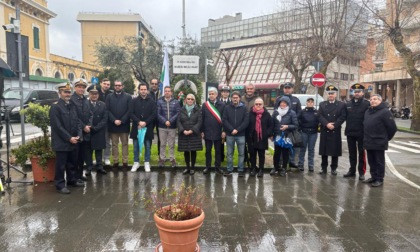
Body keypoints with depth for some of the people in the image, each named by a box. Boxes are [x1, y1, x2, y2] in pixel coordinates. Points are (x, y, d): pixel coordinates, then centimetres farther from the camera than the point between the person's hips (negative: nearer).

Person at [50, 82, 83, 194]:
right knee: (61, 164, 2)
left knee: (73, 163, 16)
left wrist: (78, 135, -2)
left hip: (73, 140, 7)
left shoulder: (72, 105, 12)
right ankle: (60, 184, 13)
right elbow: (57, 126, -15)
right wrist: (69, 138, -15)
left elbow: (77, 121, 12)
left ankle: (72, 180, 31)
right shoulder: (55, 107, -9)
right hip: (61, 142, -7)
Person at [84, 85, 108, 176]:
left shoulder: (103, 105, 4)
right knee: (88, 150, 4)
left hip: (99, 132, 2)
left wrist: (95, 128, -12)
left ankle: (99, 167, 17)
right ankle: (89, 168, 13)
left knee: (99, 149, 9)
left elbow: (105, 119, -2)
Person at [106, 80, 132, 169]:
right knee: (114, 144, 7)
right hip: (113, 124, 2)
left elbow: (129, 111, -3)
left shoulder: (128, 97, 4)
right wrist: (114, 120, -12)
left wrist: (121, 121, -12)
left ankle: (125, 161, 10)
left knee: (125, 144, 4)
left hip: (124, 124, -1)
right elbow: (107, 110, 1)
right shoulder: (109, 97, 9)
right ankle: (115, 161, 14)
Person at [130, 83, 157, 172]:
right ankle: (136, 162, 20)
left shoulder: (152, 101, 2)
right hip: (136, 127, 1)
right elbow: (131, 113, -2)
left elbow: (154, 114, -3)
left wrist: (145, 122, -13)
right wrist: (139, 122, -14)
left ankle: (147, 163, 18)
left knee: (148, 147, 6)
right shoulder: (134, 101, 4)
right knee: (136, 146, 8)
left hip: (148, 127, -1)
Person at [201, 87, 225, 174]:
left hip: (218, 132, -1)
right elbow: (202, 118, 2)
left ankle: (217, 166, 18)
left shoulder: (222, 105, -1)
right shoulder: (205, 105, 2)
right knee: (208, 150, 10)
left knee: (218, 150, 8)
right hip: (207, 132, 1)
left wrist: (224, 131, -5)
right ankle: (208, 166, 20)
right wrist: (202, 131, -1)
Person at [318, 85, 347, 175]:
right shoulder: (322, 104, 11)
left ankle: (334, 168, 12)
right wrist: (327, 124, -15)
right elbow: (320, 116, 0)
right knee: (324, 150, 4)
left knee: (335, 150, 1)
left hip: (336, 131, -1)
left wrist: (334, 125, -14)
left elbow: (343, 117, -3)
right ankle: (323, 168, 14)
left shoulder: (342, 104, 7)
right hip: (324, 131, 1)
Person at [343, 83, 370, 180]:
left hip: (361, 133, -4)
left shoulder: (366, 104, -5)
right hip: (350, 132, 4)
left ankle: (361, 172, 12)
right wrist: (347, 129, 2)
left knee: (361, 153, 5)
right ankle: (352, 170, 23)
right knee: (352, 153, 13)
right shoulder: (348, 104, 8)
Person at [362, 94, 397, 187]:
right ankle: (374, 177, 27)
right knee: (371, 161, 14)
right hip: (368, 142, 7)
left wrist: (386, 138, -1)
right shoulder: (368, 111, 12)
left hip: (379, 143, -7)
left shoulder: (385, 112, -11)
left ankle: (379, 179, 13)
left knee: (379, 162, 3)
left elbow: (392, 127, -11)